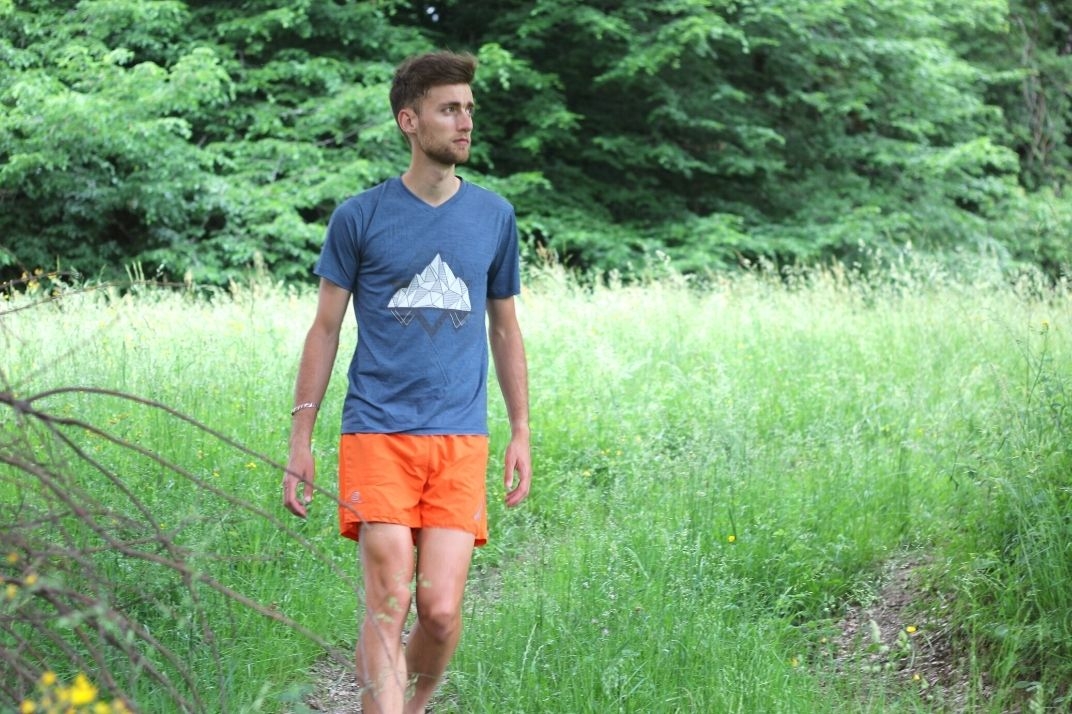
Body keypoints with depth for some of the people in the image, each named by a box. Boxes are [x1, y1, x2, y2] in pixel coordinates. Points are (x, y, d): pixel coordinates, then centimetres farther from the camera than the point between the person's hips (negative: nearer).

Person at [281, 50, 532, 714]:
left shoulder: (495, 216, 10)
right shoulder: (360, 216, 2)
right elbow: (326, 329, 6)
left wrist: (522, 432, 14)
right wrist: (301, 442, 3)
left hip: (460, 440, 2)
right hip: (377, 433, -2)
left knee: (441, 609, -3)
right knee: (388, 602, -11)